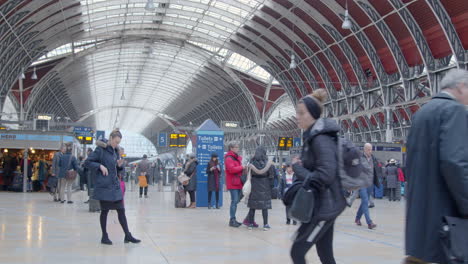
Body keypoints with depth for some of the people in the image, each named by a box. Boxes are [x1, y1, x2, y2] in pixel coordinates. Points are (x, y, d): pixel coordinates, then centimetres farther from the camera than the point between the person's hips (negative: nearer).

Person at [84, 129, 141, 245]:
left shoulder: (115, 151, 12)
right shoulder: (100, 149, -8)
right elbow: (87, 162, -10)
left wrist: (119, 165, -1)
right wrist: (100, 166, -20)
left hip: (115, 185, 7)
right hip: (104, 186, -7)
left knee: (121, 210, 5)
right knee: (105, 210, 3)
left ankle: (128, 236, 9)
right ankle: (104, 237, 15)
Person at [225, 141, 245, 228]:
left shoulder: (237, 158, 20)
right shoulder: (229, 158, -11)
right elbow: (232, 169, -24)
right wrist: (242, 167, -17)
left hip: (238, 183, 10)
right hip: (232, 183, -9)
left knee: (236, 201, 11)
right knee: (234, 201, -12)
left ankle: (233, 219, 18)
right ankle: (232, 220, -9)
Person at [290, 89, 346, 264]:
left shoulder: (321, 139, -18)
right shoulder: (313, 137, 11)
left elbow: (325, 176, -27)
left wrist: (297, 167, -14)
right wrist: (301, 165, 1)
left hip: (325, 205, -10)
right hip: (323, 204, 10)